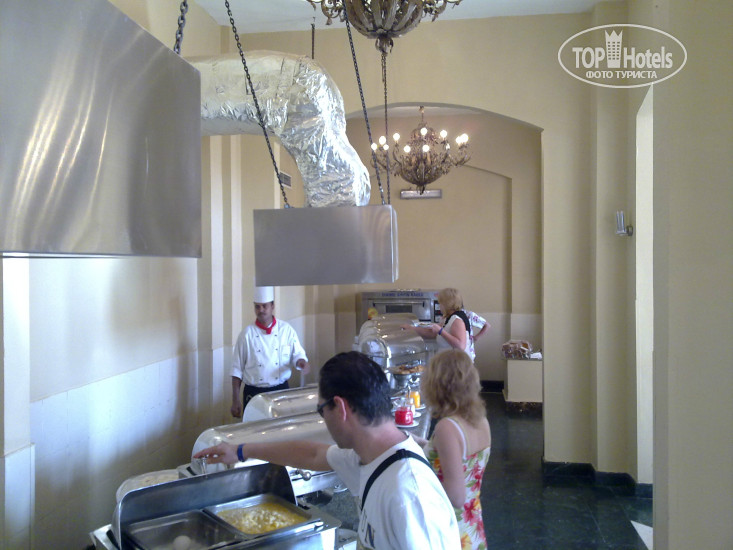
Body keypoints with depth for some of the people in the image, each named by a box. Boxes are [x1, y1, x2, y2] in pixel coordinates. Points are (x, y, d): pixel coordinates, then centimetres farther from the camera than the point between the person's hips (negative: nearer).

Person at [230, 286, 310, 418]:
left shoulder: (286, 330, 2)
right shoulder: (247, 334, -3)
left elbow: (298, 354, 7)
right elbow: (237, 370, 0)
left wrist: (302, 362, -18)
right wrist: (235, 400, -3)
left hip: (281, 390, 1)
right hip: (253, 393, -1)